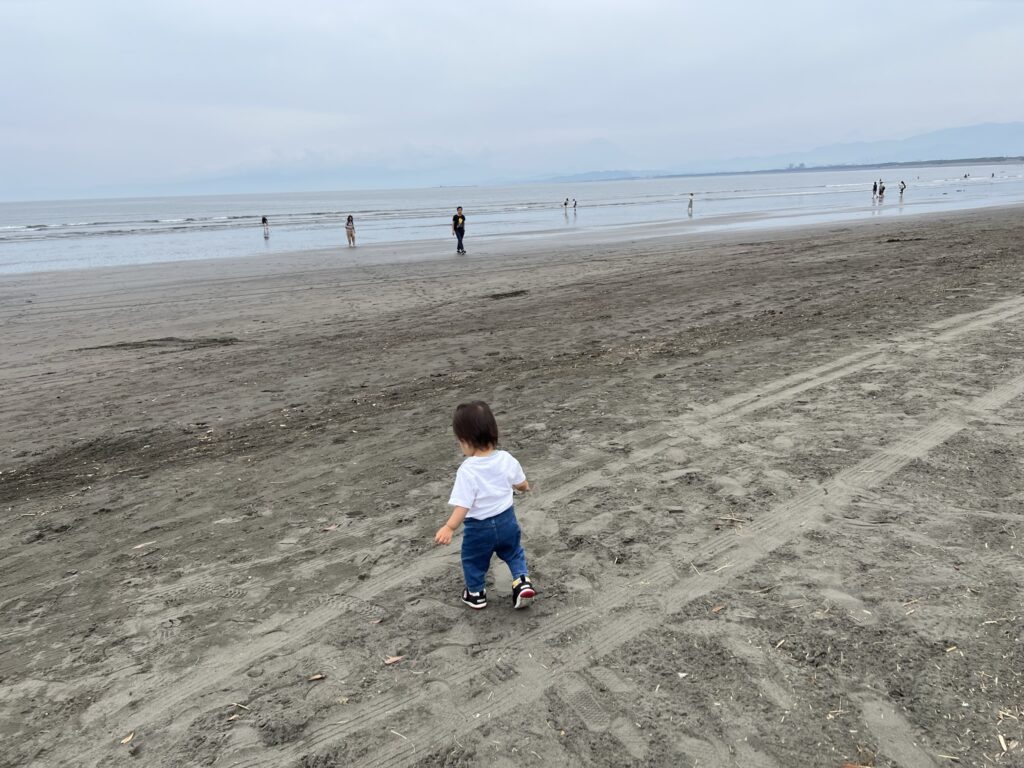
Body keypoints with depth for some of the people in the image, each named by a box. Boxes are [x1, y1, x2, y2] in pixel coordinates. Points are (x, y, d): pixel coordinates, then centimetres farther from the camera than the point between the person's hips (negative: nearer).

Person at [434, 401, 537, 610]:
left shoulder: (467, 470, -28)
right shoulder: (506, 459, -13)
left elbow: (463, 504, -31)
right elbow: (522, 485, 3)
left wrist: (449, 527, -32)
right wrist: (524, 487, 26)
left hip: (479, 527, -4)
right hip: (507, 519, 4)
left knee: (473, 560, 22)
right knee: (513, 553, 29)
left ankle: (476, 594, 38)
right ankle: (522, 581, 14)